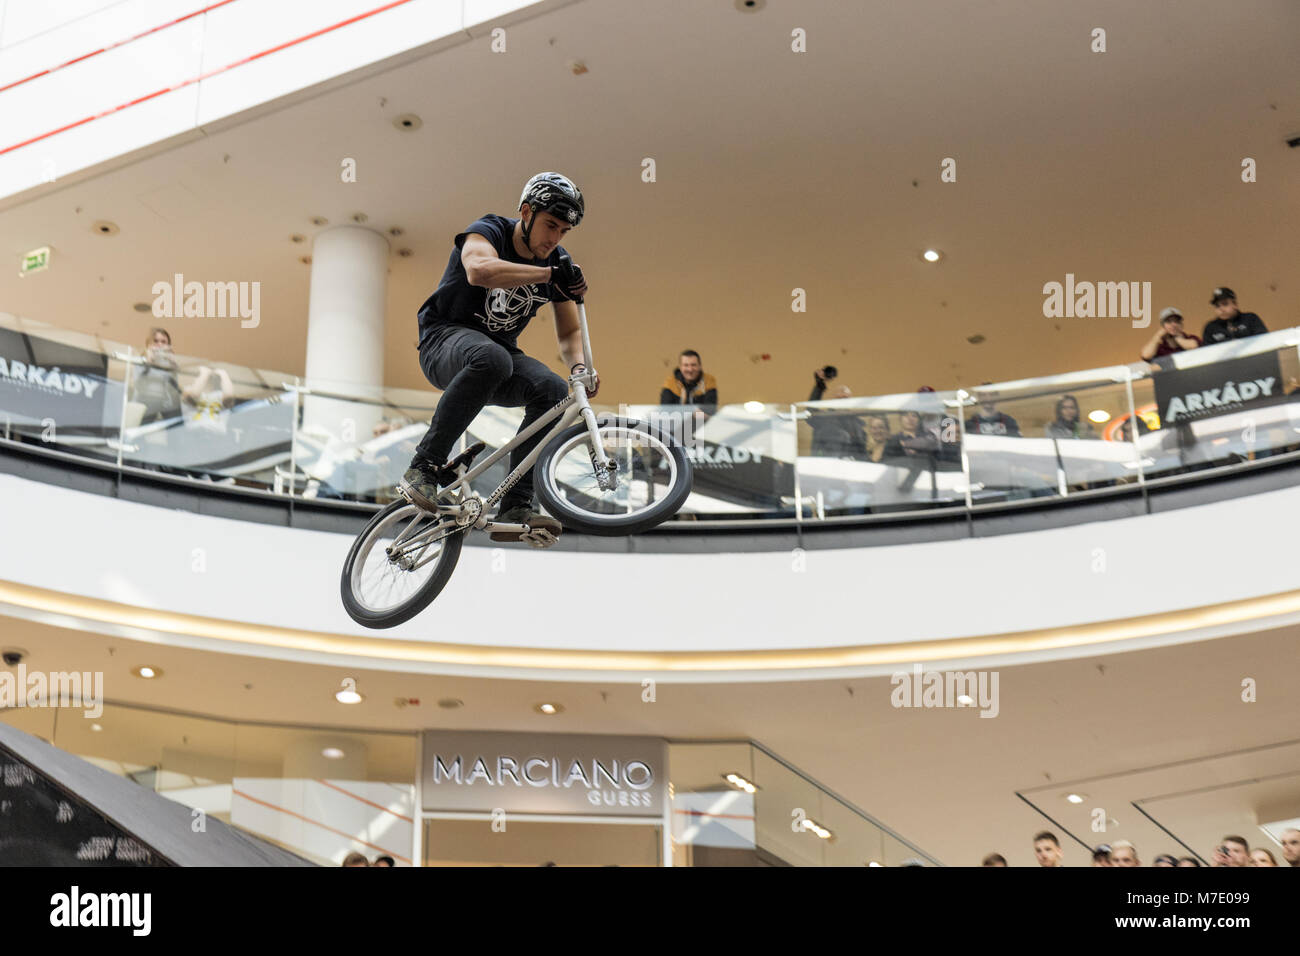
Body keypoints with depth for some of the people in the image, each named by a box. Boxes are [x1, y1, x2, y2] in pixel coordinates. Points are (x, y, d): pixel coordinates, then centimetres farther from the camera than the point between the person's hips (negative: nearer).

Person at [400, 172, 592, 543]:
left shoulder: (559, 264, 3)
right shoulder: (487, 231, -13)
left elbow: (569, 334, 6)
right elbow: (480, 270, -36)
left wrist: (579, 366, -17)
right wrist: (549, 274, -41)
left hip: (500, 349, 5)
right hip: (445, 340, -5)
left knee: (552, 389, -26)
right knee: (491, 358, -40)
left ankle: (515, 509, -25)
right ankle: (425, 465, -29)